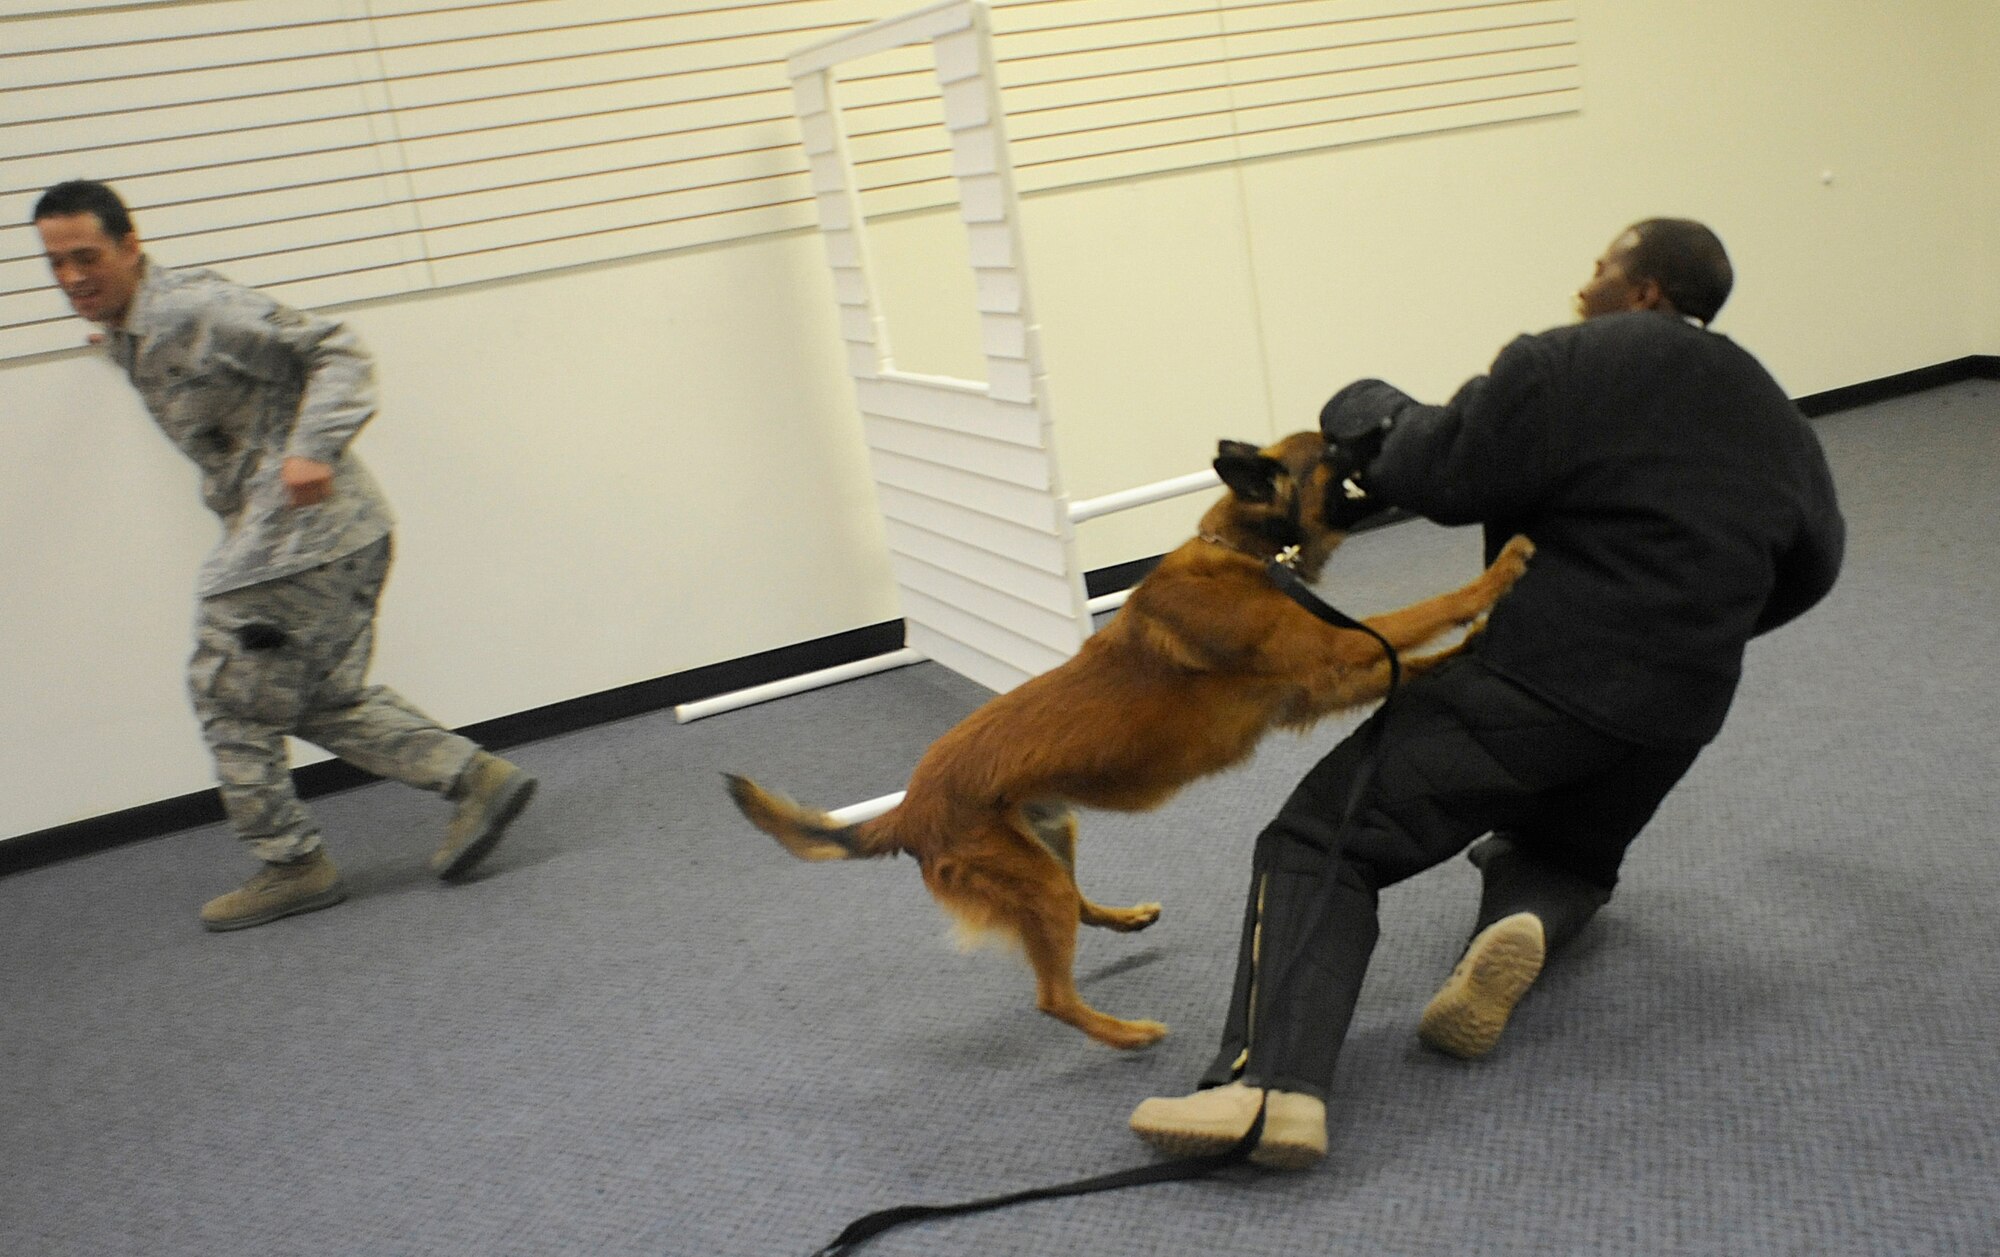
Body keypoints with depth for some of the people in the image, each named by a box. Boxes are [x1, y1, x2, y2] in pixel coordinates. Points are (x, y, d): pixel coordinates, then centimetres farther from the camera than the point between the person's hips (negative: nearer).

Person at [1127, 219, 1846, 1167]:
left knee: (1323, 844, -6)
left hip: (1536, 678, -7)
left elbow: (1439, 474, -14)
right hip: (1675, 714, 7)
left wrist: (1376, 423, 6)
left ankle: (1270, 1080, -25)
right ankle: (1525, 926, -4)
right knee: (1564, 854, 33)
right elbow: (1809, 565, 24)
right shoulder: (1775, 415, 15)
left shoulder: (1569, 367, -8)